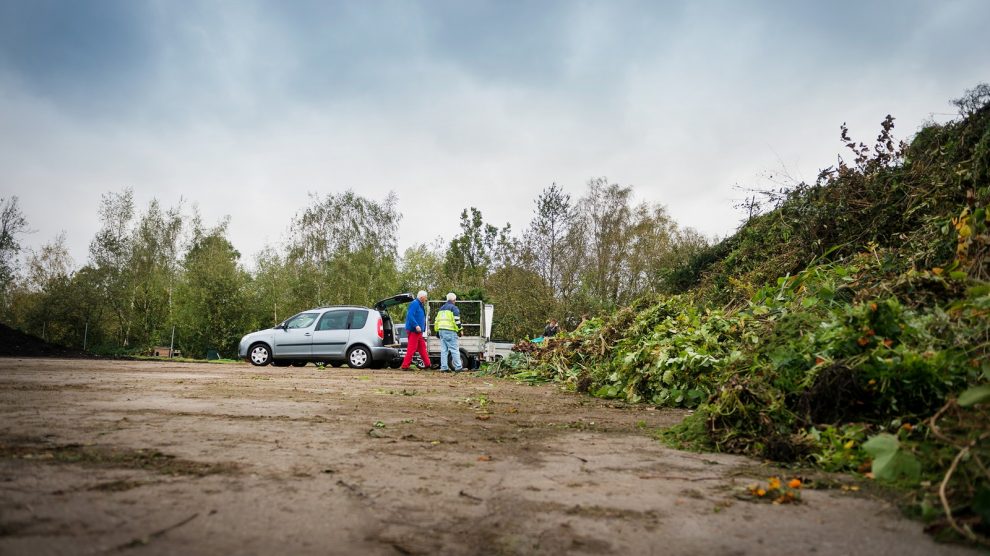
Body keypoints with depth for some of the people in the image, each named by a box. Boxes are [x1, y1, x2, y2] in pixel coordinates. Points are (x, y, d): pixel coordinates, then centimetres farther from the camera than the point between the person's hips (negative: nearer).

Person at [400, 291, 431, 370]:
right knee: (411, 349, -10)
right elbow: (410, 316, -23)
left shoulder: (420, 305, 20)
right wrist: (416, 325, -29)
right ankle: (405, 366, -7)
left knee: (422, 348, 14)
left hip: (418, 331, 11)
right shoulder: (414, 304, -12)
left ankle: (428, 364, 21)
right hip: (413, 331, -11)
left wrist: (423, 329, 22)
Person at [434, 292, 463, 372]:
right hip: (450, 331, -7)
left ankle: (444, 367, 5)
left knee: (444, 350, 7)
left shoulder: (441, 308, 22)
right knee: (454, 350, -5)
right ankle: (458, 367, -5)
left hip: (441, 330, 7)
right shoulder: (454, 308, -2)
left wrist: (437, 331, 26)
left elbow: (437, 320, 23)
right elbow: (456, 320, -11)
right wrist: (459, 329, -5)